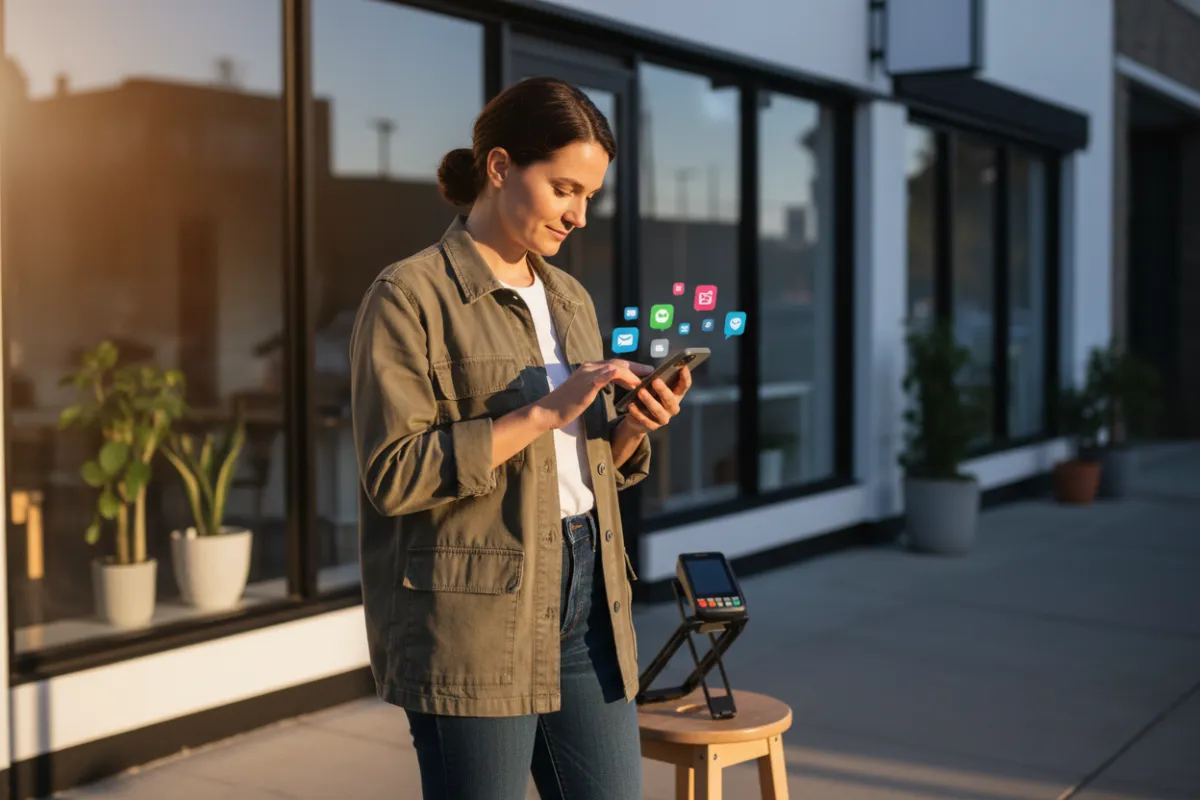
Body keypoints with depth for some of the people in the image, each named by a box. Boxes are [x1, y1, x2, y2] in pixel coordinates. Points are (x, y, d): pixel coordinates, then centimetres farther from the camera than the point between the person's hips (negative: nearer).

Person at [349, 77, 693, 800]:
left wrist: (633, 426, -2)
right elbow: (395, 473, -16)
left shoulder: (571, 299, 14)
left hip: (587, 601, 7)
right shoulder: (411, 296, -7)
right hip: (476, 615, -6)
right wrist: (545, 411, -19)